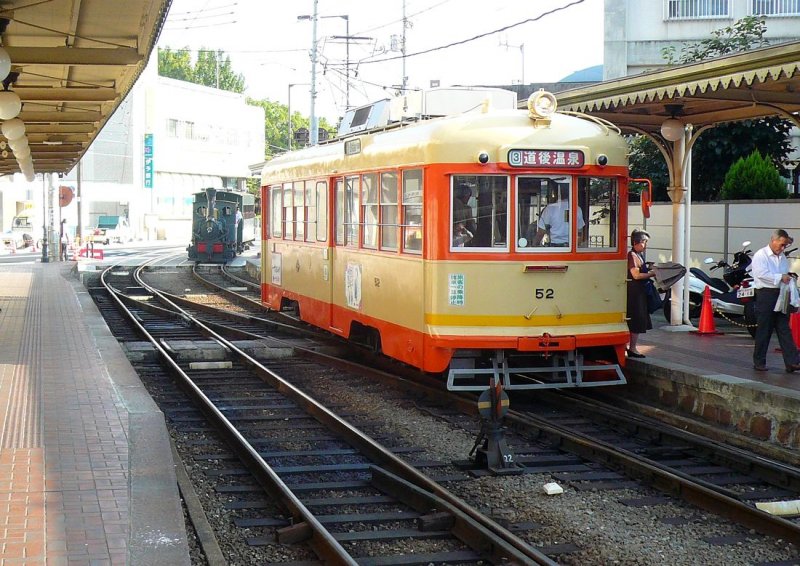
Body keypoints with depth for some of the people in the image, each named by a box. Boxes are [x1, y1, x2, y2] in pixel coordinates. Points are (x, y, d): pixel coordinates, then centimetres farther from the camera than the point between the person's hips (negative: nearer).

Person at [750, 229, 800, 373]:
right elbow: (762, 274, -19)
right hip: (765, 294, -7)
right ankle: (759, 362, 8)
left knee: (784, 329, 2)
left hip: (781, 296, 7)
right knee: (764, 330, -1)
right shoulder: (760, 255, -5)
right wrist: (781, 277, -16)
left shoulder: (782, 257, 18)